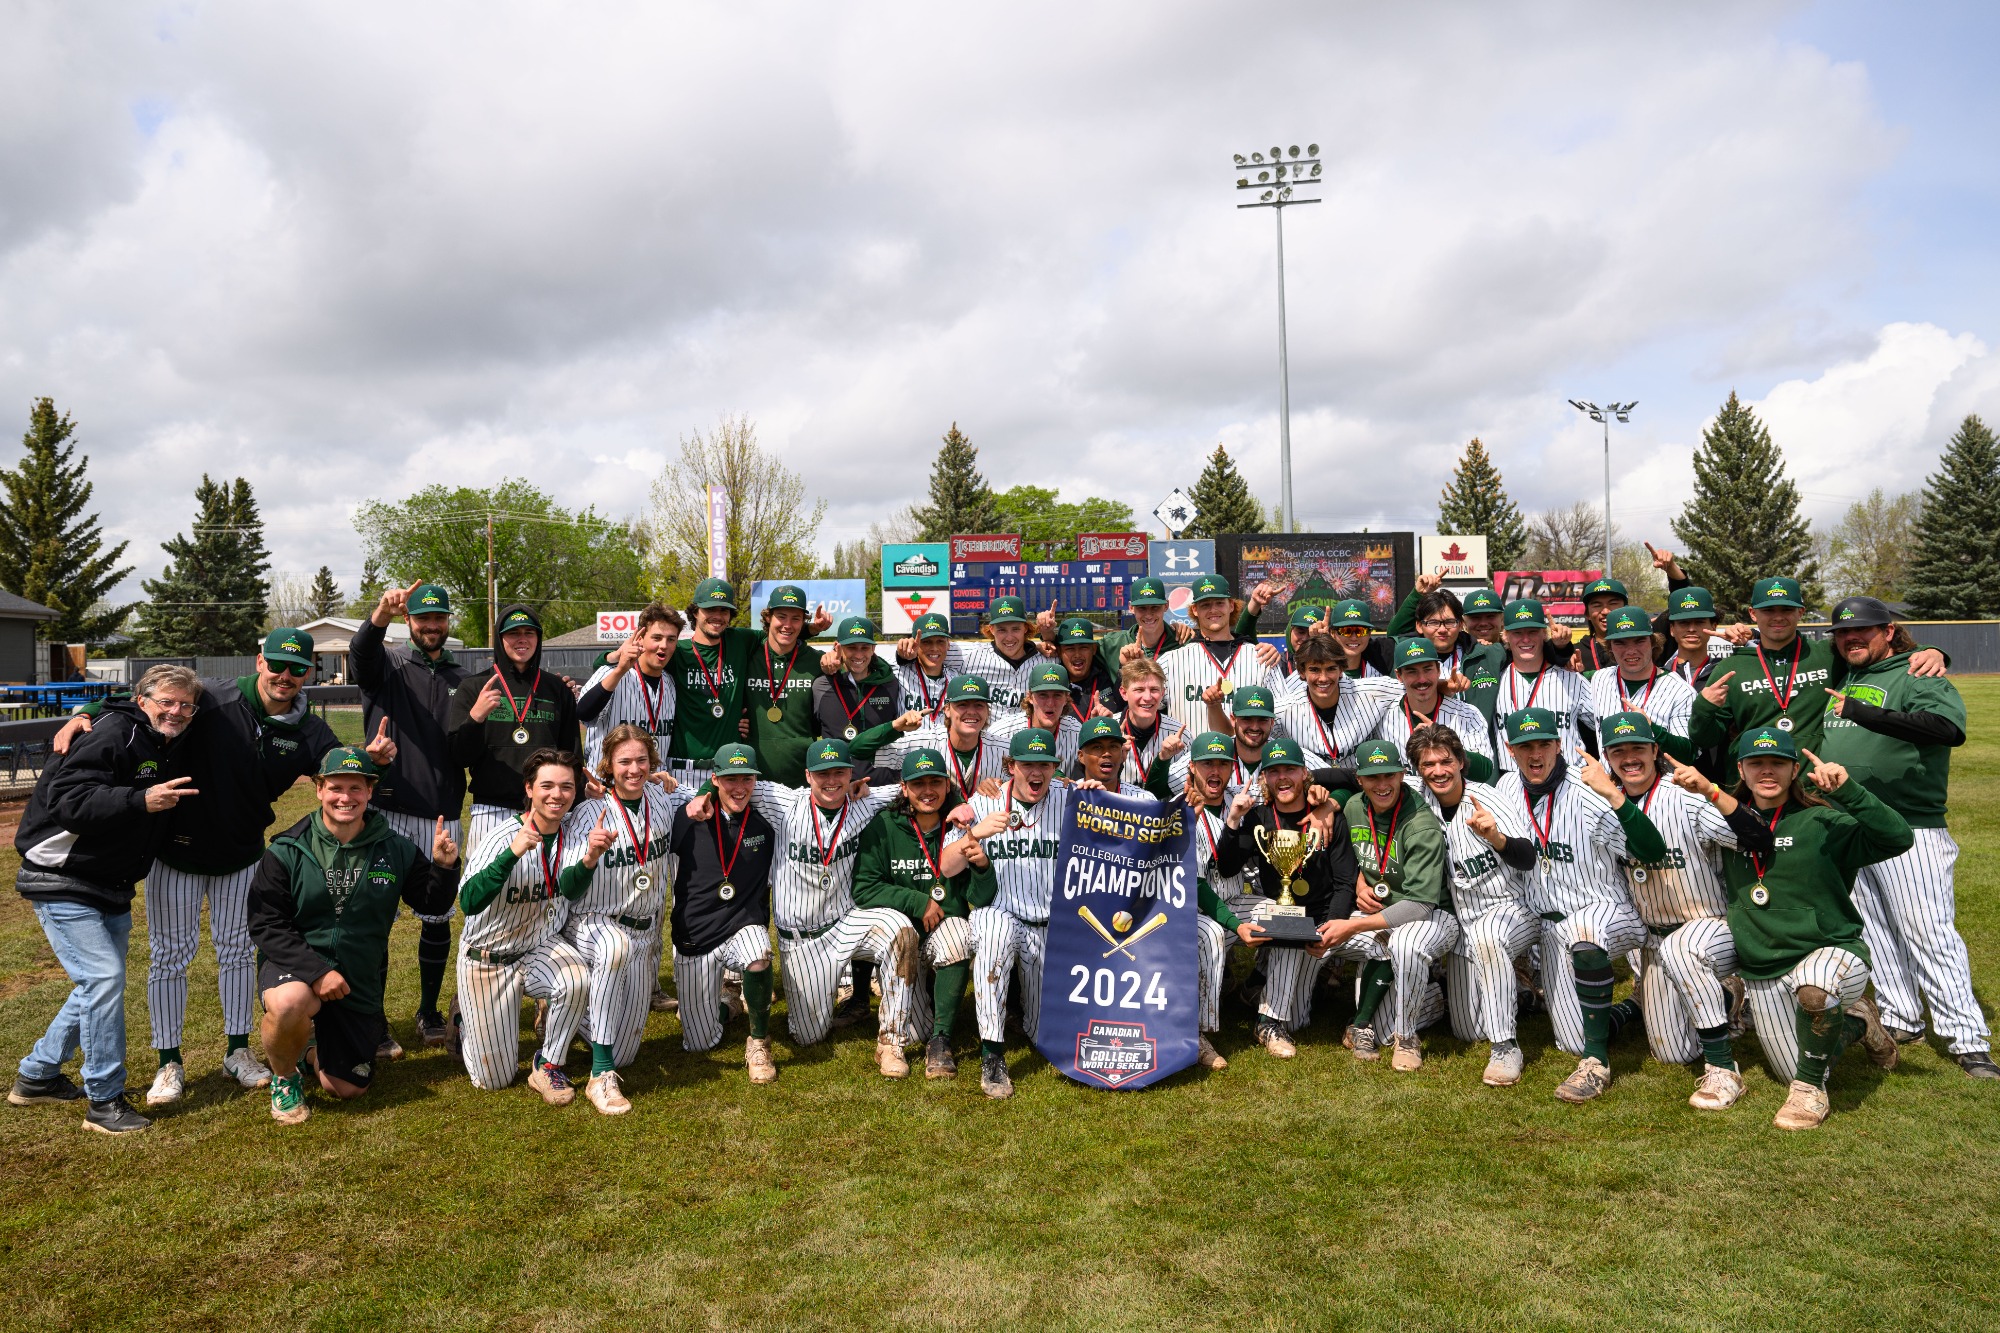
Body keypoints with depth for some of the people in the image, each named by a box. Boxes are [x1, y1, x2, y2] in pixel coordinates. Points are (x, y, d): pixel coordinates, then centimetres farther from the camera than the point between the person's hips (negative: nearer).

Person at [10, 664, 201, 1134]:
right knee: (104, 977, -15)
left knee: (101, 983, 16)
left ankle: (37, 1076, 35)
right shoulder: (116, 733, -19)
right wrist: (142, 800, -38)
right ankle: (104, 1101, -4)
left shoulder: (172, 752, 8)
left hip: (111, 888, 9)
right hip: (62, 881, -9)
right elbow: (67, 800, -29)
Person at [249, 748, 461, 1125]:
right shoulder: (287, 851, -11)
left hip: (359, 982, 3)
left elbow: (432, 906, 1)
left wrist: (444, 867, -21)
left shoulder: (395, 850, -4)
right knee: (289, 1003, -39)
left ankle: (311, 1047, 41)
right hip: (295, 966, -2)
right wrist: (315, 970, -25)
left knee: (348, 1089, 6)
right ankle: (284, 1076, -4)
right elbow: (265, 924, -13)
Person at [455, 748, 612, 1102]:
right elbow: (468, 903, -36)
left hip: (542, 946, 3)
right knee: (495, 1079, 4)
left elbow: (572, 889, -28)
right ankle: (466, 1017, 37)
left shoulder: (576, 829, -11)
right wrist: (513, 852, -50)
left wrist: (590, 859, -50)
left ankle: (548, 1065, -6)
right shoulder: (504, 835, -22)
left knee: (578, 980, -33)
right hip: (489, 954, -3)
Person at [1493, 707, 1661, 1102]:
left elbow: (1652, 851, -32)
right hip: (1551, 925, 6)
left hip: (1606, 910, -6)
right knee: (1574, 1043, 5)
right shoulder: (1507, 787, -2)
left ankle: (1597, 1063, -30)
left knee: (1584, 931, -44)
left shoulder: (1586, 794, -21)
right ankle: (1634, 1007, 36)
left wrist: (1614, 794, -42)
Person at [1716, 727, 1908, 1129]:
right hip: (1763, 975, 5)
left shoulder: (1822, 821, -9)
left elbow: (1898, 838, -21)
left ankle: (1810, 1089, -18)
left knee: (1814, 986, -42)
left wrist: (1847, 790, -31)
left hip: (1833, 953, -5)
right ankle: (1856, 1022, 41)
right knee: (1792, 1074, 12)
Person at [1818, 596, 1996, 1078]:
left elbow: (1950, 728, -27)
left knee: (1931, 933, -7)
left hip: (1908, 827, -7)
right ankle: (1901, 1021, 23)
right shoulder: (1838, 681, 14)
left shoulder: (1917, 676, -7)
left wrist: (1867, 714, -38)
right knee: (1874, 931, 12)